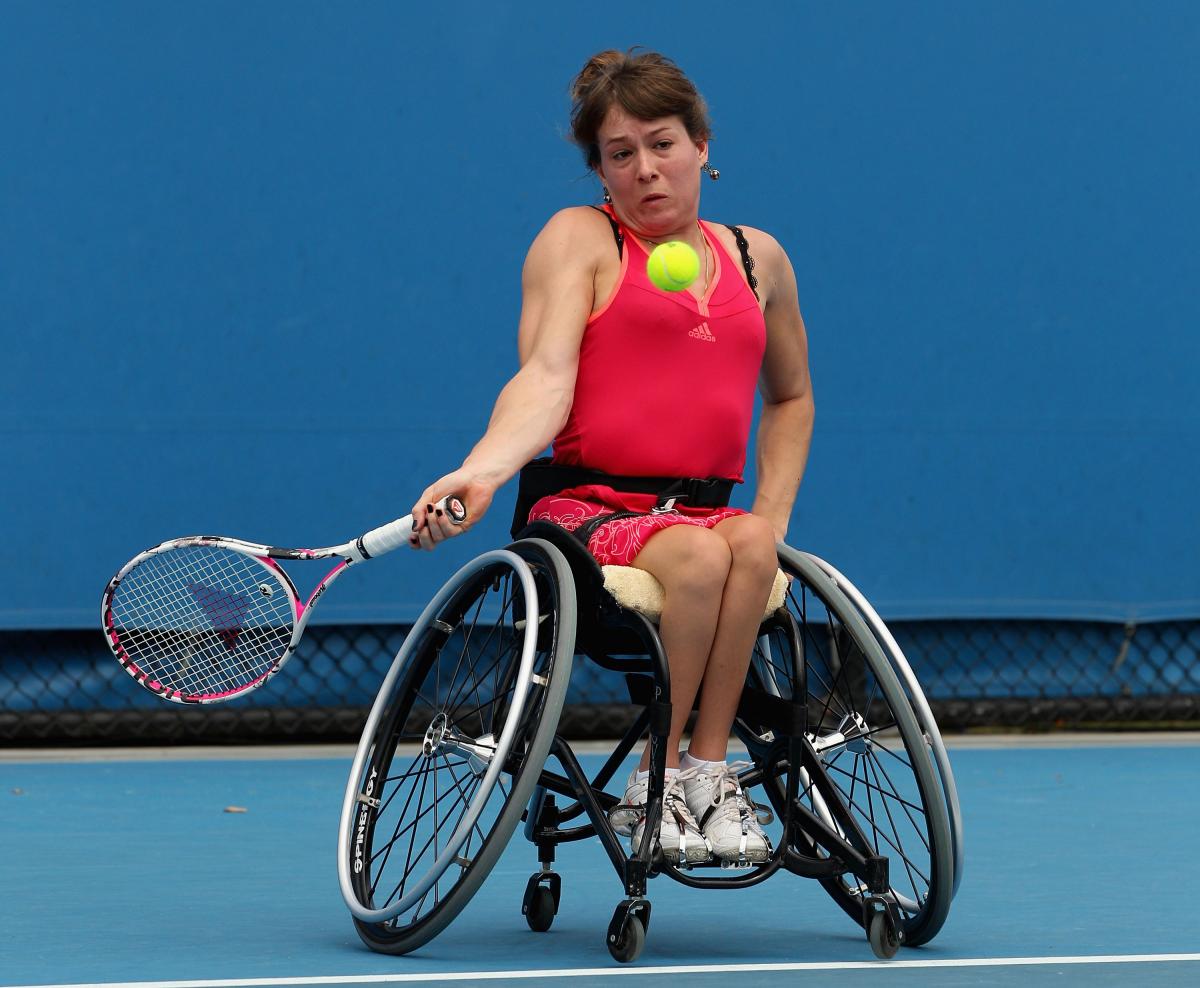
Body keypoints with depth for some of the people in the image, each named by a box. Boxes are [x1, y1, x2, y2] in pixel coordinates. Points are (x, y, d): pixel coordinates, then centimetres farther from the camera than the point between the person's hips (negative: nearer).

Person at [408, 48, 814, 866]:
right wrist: (482, 471, -29)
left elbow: (790, 398, 33)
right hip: (588, 514, -3)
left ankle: (708, 770, -26)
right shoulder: (579, 238, 6)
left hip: (708, 515, 3)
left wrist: (771, 516, 17)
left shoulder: (758, 259, 18)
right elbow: (546, 378, -9)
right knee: (697, 555, -35)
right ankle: (656, 788, -21)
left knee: (750, 545, -33)